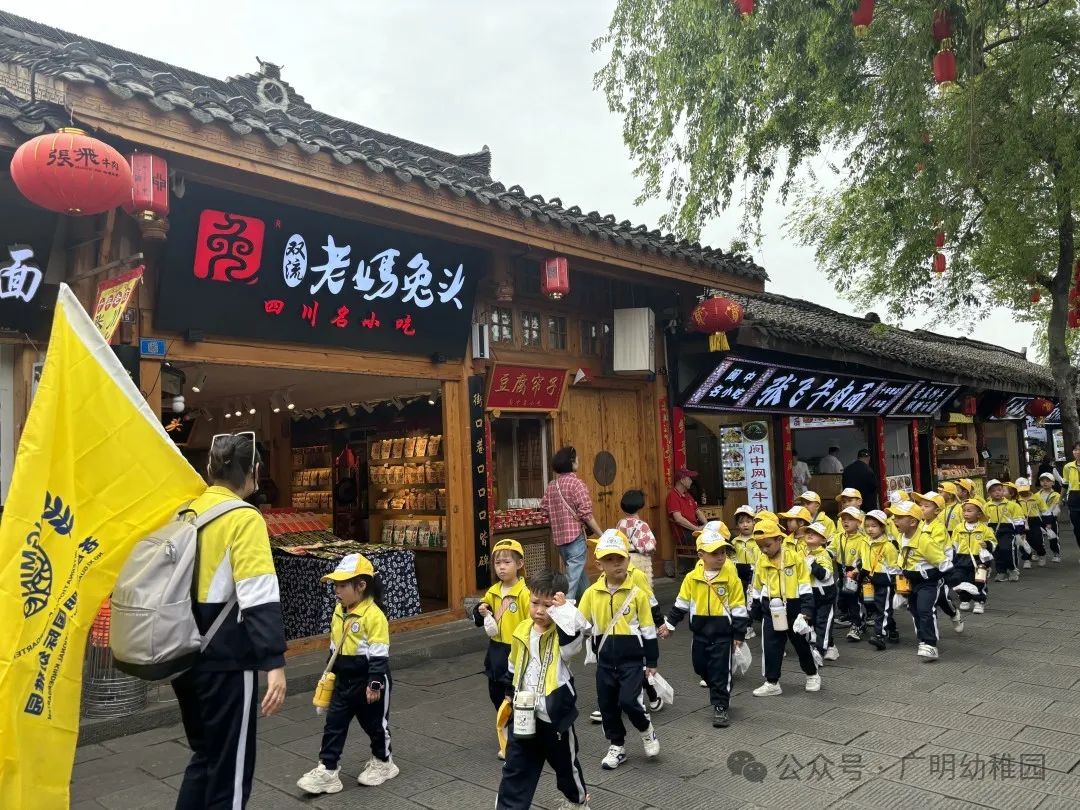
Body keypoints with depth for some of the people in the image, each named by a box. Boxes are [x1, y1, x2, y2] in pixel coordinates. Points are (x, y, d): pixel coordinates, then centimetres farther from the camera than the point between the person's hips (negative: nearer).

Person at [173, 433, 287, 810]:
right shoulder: (244, 518, -16)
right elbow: (259, 597, -23)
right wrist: (274, 662, -24)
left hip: (185, 655, 8)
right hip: (226, 661, -8)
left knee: (204, 755, 24)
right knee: (229, 768, 7)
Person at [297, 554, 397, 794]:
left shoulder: (373, 615, -22)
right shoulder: (339, 611, 3)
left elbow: (379, 655, -20)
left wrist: (375, 683, -21)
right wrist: (330, 675, 19)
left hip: (369, 681, -7)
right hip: (344, 681, 7)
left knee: (375, 723, 11)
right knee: (333, 725, 5)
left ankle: (382, 762, 31)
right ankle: (327, 770, 12)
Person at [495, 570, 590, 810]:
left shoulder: (563, 633, -15)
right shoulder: (522, 631, 0)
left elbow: (577, 631, -42)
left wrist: (563, 608, -40)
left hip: (554, 715, -3)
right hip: (523, 715, 3)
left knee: (566, 764, 20)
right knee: (515, 770, 7)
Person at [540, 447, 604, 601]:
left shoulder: (551, 485, 8)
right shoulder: (576, 483, -12)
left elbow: (544, 511, 10)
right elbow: (586, 514, -16)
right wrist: (601, 535, -7)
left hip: (559, 536, 8)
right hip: (575, 536, -7)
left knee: (577, 573, 22)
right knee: (573, 577, -4)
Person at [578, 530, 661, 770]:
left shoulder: (637, 593, -8)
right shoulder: (592, 593, -4)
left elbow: (648, 630, -1)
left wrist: (651, 662, 2)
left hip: (632, 660, -3)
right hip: (605, 661, 3)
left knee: (629, 701, -12)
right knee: (607, 705, 11)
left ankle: (647, 732, 18)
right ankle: (617, 747, 32)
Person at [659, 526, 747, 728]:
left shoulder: (731, 576, -12)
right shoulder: (692, 577, -4)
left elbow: (738, 607, -6)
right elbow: (681, 603, 7)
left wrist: (739, 634, -5)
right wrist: (669, 624, 8)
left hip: (723, 630, -4)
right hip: (700, 630, 4)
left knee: (721, 670, 0)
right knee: (701, 667, 16)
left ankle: (721, 707, 14)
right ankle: (720, 693, 41)